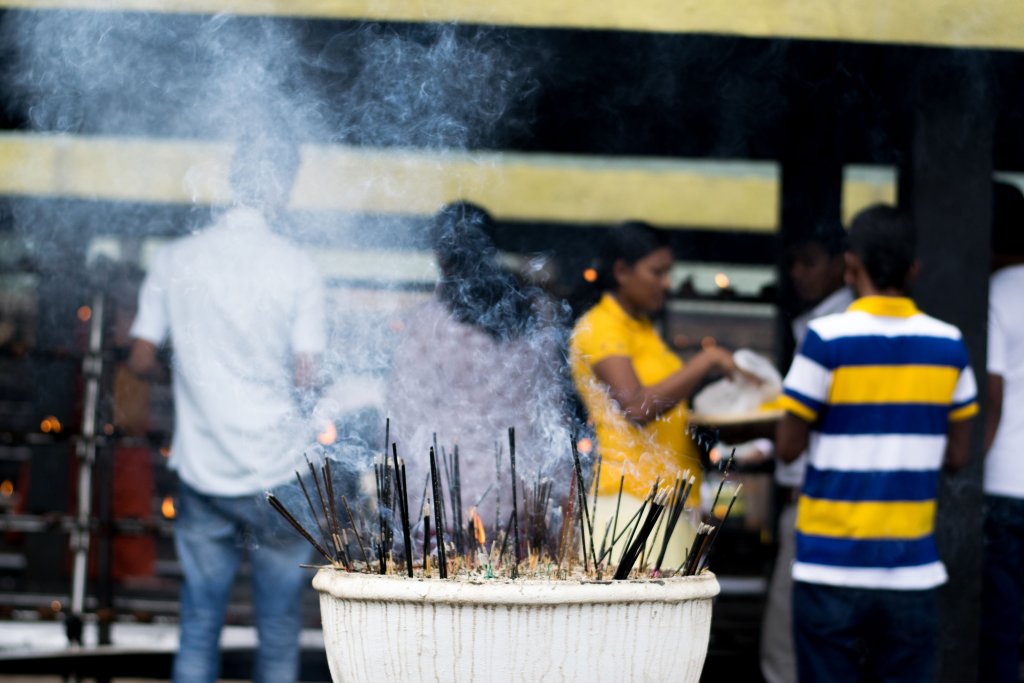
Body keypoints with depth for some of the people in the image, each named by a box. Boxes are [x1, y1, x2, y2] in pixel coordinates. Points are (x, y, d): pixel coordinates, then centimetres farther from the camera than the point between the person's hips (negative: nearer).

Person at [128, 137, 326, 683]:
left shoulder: (176, 259, -1)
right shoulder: (296, 268, -8)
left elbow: (141, 360, 2)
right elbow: (305, 377, -9)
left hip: (201, 470, 2)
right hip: (275, 474, -2)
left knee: (199, 623, 9)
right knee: (278, 626, 7)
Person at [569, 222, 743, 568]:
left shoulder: (643, 329, 21)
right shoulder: (599, 327, -7)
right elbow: (636, 407, -20)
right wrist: (706, 361, -16)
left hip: (671, 498, 9)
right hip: (632, 497, -9)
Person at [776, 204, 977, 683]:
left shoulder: (826, 339, -9)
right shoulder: (948, 344, 2)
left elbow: (788, 447, -5)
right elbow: (956, 455, 8)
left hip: (832, 566, -3)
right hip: (913, 567, 3)